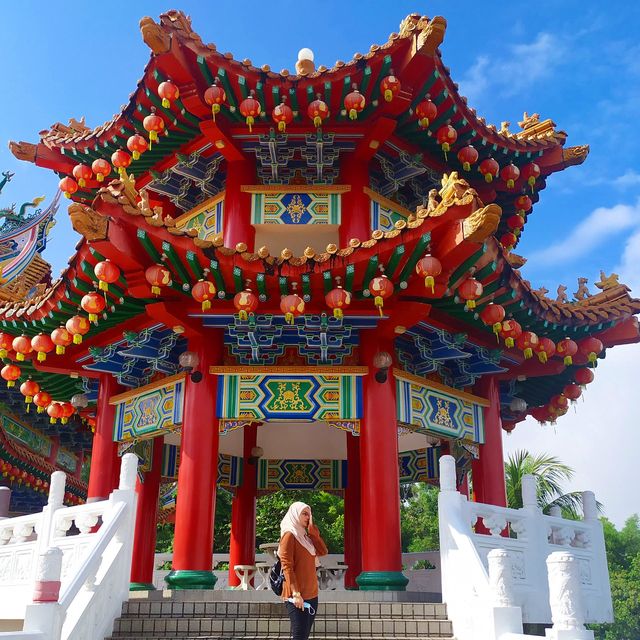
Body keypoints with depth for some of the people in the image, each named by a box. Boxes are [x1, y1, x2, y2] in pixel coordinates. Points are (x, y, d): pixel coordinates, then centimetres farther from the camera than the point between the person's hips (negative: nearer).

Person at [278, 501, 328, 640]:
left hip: (311, 594, 8)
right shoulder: (289, 535, -8)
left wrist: (312, 530, 4)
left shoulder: (305, 536, 17)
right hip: (297, 595, -8)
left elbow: (323, 551, 7)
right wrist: (296, 593, -21)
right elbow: (286, 566, -15)